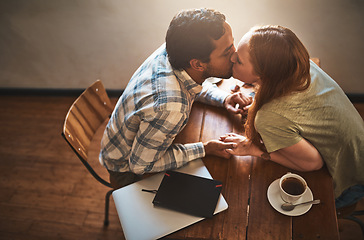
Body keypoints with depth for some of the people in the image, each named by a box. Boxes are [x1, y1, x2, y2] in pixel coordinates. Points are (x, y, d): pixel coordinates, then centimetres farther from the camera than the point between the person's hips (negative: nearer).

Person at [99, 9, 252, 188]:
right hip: (126, 170, -6)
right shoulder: (169, 109, -46)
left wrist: (224, 98, -15)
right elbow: (139, 164, -29)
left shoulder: (173, 51, -22)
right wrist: (204, 149, -27)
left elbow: (193, 83, 3)